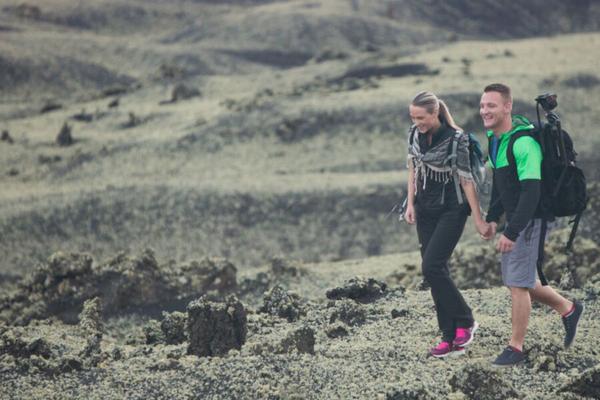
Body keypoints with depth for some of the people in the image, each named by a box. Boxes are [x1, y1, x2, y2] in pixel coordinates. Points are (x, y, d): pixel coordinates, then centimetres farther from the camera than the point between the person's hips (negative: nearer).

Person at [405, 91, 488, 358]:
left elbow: (467, 180, -17)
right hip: (425, 210, 7)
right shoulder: (414, 134, 0)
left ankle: (464, 321, 3)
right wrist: (410, 203, 5)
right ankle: (452, 339, 8)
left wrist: (478, 219, -14)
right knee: (437, 271, 5)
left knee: (431, 268, -16)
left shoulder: (455, 139, -18)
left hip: (451, 211, -7)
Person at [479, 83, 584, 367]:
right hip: (513, 218, 10)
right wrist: (493, 218, 14)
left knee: (518, 284, -6)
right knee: (519, 281, 16)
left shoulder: (523, 142, -23)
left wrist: (511, 232, -31)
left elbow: (531, 192, -28)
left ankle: (515, 348, 6)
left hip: (530, 220, -9)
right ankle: (568, 309, 35)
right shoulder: (495, 138, 8)